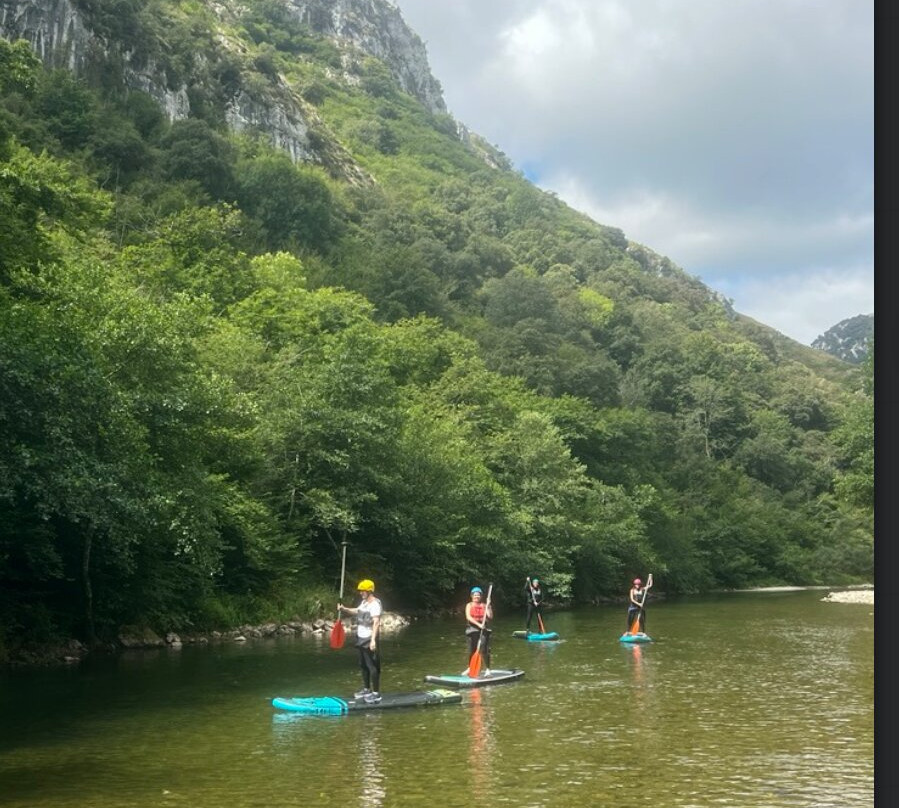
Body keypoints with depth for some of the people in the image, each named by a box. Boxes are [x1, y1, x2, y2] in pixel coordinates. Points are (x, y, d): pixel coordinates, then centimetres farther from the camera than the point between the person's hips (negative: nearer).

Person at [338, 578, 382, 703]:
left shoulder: (375, 604, -18)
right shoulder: (364, 602, 13)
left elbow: (376, 623, -27)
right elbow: (357, 611, 34)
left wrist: (373, 639, -35)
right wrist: (344, 609, 21)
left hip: (369, 639, -10)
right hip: (361, 639, 10)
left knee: (372, 666, -6)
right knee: (363, 665, 18)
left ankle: (376, 693, -1)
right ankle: (366, 689, 31)